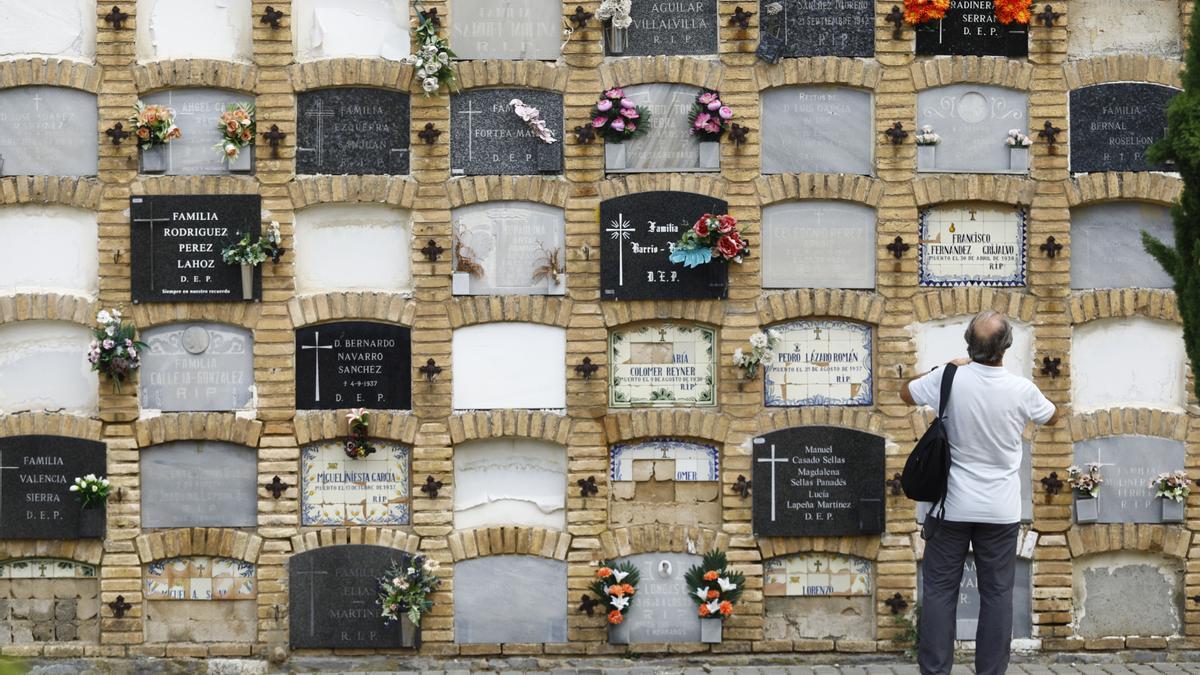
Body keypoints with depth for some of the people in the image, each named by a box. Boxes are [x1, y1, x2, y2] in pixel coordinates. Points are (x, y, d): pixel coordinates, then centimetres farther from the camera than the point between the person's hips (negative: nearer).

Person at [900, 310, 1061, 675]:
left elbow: (906, 393, 8)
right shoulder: (1022, 390, -11)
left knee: (940, 590, 5)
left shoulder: (949, 378, -13)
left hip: (952, 507, 0)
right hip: (1001, 510, 0)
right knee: (997, 594, 7)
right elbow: (1052, 417, 12)